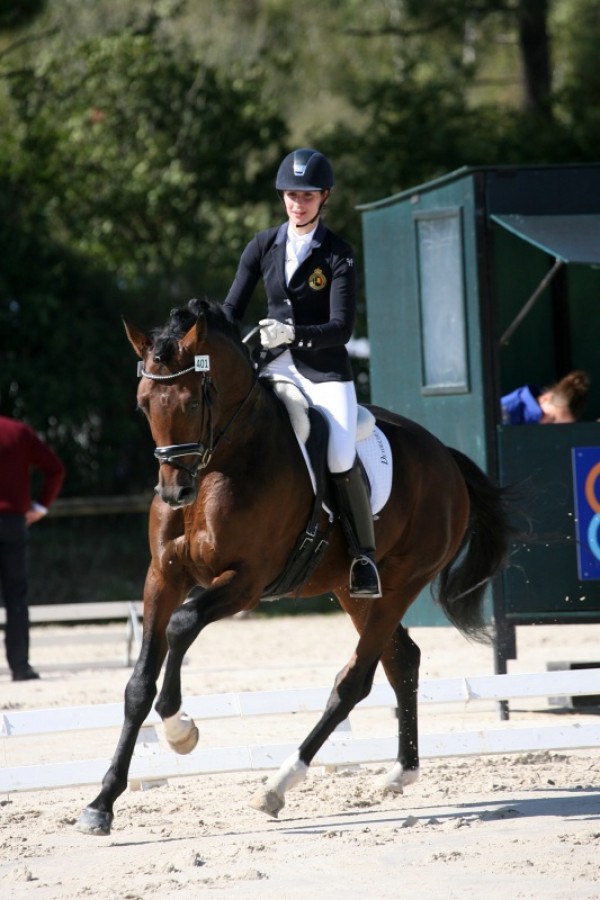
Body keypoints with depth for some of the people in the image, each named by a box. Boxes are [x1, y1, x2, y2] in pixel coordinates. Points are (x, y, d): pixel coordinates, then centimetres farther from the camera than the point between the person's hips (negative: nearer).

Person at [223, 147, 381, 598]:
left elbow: (342, 327, -13)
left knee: (341, 460, -22)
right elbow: (233, 308, 9)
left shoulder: (338, 255, -6)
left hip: (324, 369, -4)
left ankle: (364, 555, -6)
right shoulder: (264, 245, 6)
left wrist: (293, 333, -29)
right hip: (274, 365, 4)